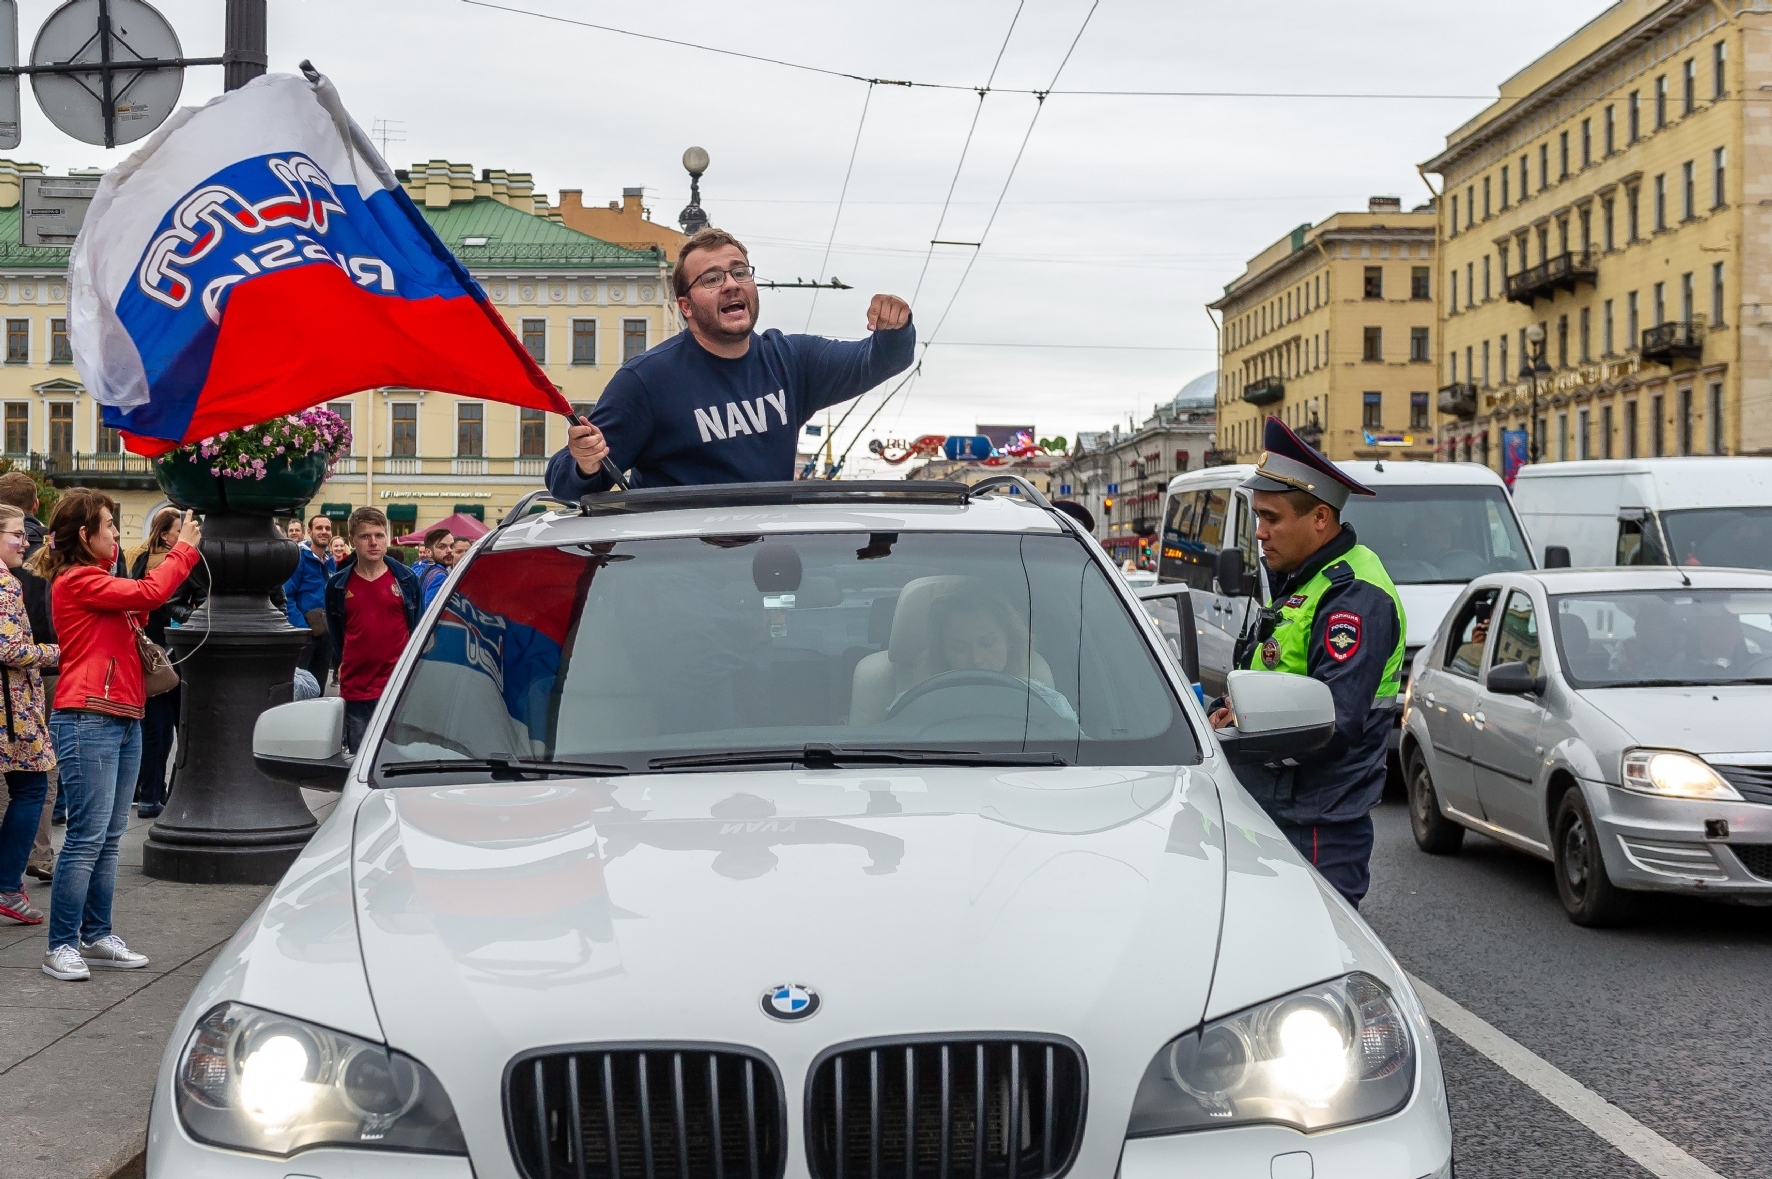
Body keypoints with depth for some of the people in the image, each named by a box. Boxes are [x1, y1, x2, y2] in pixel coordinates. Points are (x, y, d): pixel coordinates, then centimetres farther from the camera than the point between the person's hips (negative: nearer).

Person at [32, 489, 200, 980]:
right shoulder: (76, 580, -10)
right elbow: (149, 593, -16)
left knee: (109, 837, 11)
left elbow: (140, 607, 18)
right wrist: (184, 549, -3)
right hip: (88, 719, -10)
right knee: (87, 837, -8)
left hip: (124, 719, 10)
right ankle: (61, 946, -2)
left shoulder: (96, 579, 20)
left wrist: (176, 554, 10)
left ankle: (96, 937, 18)